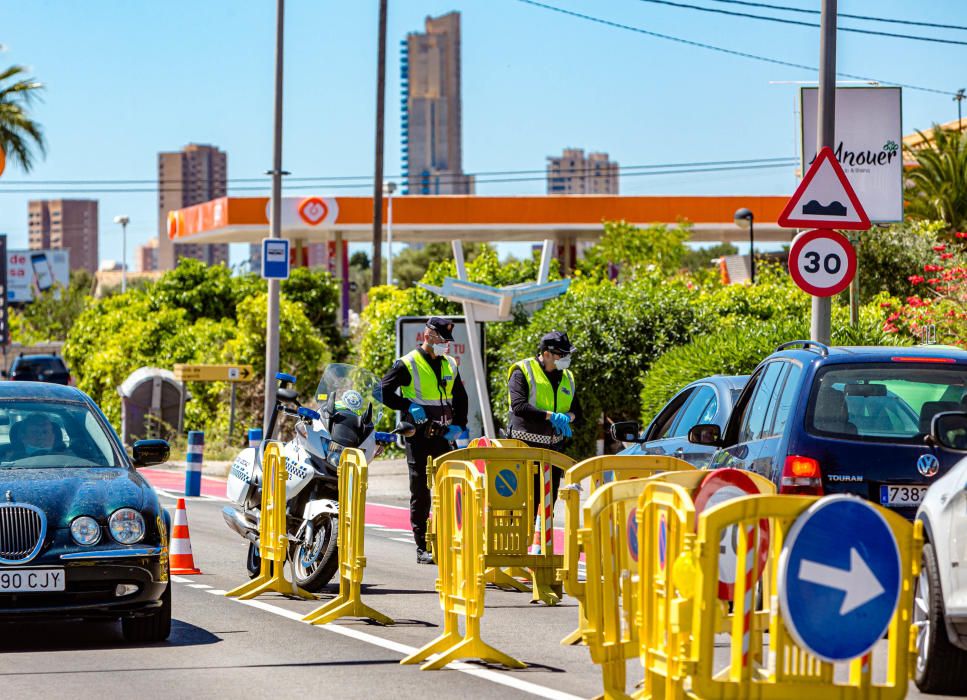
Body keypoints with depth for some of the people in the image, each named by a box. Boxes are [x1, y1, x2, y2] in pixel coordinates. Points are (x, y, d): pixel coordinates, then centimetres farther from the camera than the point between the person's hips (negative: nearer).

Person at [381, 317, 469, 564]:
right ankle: (423, 548, 2)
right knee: (420, 493, -1)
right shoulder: (406, 365, -5)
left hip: (443, 436, 5)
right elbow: (384, 392, -6)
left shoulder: (450, 366, 13)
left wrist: (458, 425, 9)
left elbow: (461, 399, 23)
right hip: (418, 437, -5)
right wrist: (408, 406, -17)